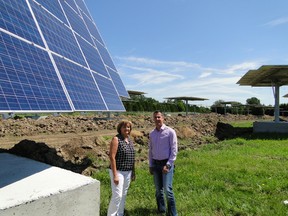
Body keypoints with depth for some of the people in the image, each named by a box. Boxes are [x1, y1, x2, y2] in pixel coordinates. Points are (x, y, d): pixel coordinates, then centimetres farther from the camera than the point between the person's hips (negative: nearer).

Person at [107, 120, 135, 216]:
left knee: (123, 195, 15)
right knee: (117, 196, -7)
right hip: (118, 171, -7)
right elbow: (112, 157, -18)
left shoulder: (130, 140, 8)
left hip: (128, 172, 7)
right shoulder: (116, 139, -14)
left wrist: (133, 172, 14)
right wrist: (115, 175, -21)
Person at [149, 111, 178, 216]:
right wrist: (150, 165, 11)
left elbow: (174, 150, -10)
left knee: (167, 189, -11)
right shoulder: (151, 134, 7)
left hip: (166, 163, -5)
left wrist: (168, 165, -15)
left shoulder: (170, 131, -9)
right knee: (158, 190, 12)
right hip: (155, 164, 5)